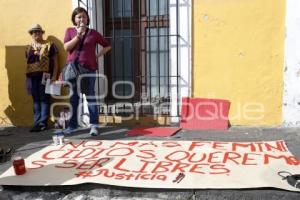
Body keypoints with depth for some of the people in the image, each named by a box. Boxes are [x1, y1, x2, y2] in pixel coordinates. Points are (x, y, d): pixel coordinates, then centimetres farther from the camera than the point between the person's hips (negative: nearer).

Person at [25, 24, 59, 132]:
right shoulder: (29, 47, 18)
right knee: (36, 100, 7)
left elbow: (55, 61, -2)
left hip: (44, 76, -5)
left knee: (44, 99, -3)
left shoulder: (49, 45, 2)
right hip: (32, 76, 5)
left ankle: (43, 122, 0)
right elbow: (28, 61, 19)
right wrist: (28, 76, 10)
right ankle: (37, 122, 11)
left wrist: (54, 76, -11)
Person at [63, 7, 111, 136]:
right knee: (73, 97, 8)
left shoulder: (93, 33, 7)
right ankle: (72, 124, 17)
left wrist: (97, 56, 3)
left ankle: (94, 125, -2)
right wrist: (78, 35, -11)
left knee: (90, 97, -3)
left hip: (89, 69, -2)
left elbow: (107, 46, 14)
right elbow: (66, 47, -5)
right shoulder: (70, 31, 10)